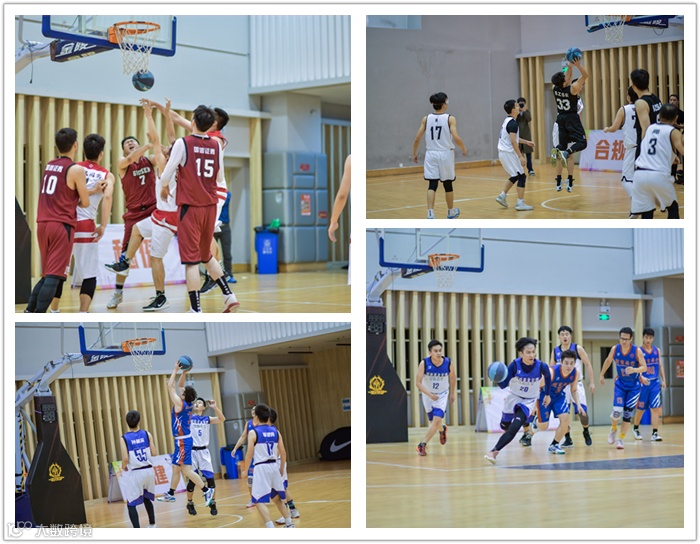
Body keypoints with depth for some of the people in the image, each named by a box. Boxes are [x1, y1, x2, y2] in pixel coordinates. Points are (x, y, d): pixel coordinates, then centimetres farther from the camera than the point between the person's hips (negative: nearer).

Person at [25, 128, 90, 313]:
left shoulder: (49, 165, 13)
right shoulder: (76, 170, -7)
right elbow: (85, 203, -2)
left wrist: (91, 190, 29)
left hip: (43, 223, 7)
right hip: (62, 225, -7)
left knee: (47, 275, 18)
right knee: (54, 276, -7)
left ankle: (29, 312, 10)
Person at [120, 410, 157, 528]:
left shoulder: (124, 438, -11)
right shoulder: (147, 434, -4)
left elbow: (125, 458, -17)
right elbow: (154, 453, -3)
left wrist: (123, 468, 3)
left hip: (134, 473, -4)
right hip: (148, 470, 4)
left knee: (131, 504, 3)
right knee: (147, 498, 28)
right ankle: (152, 525, 37)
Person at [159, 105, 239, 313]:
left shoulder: (183, 143, -9)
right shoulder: (216, 146, 4)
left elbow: (166, 175, -8)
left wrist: (164, 187, 13)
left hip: (190, 207, -5)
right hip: (210, 206, 5)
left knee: (191, 259, -3)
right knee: (206, 255, 22)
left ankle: (196, 310, -5)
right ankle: (228, 295, 14)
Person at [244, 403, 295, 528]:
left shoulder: (253, 433, -7)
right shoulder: (276, 432, 6)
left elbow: (249, 454, -9)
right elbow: (283, 453, 6)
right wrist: (281, 468, 21)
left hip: (261, 468, -6)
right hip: (274, 466, 6)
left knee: (259, 501, -3)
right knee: (277, 498, 23)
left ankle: (271, 531, -15)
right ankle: (289, 524, 25)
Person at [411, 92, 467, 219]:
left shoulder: (426, 119, 2)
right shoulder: (450, 119, -7)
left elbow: (417, 138, 0)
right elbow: (456, 138, -16)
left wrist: (414, 153, 14)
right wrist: (464, 149, 2)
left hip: (431, 155, 2)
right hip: (445, 154, -2)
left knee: (432, 186, 0)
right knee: (448, 185, 14)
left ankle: (430, 213, -16)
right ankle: (451, 211, 29)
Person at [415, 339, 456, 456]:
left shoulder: (448, 363, -18)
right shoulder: (424, 364, -23)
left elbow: (453, 377, 3)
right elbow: (418, 383, -20)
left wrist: (452, 393, 12)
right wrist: (430, 394, -31)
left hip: (442, 395, -1)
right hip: (428, 395, 1)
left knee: (437, 421, -18)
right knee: (433, 422, 13)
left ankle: (422, 445, -9)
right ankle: (442, 429, 49)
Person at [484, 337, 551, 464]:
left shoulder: (541, 366, -22)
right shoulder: (515, 365, -24)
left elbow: (548, 377, 2)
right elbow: (503, 385, -24)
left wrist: (547, 394, 11)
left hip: (529, 401, -1)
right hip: (513, 398, 2)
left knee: (514, 428, -22)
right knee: (505, 426, 21)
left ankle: (494, 451, -20)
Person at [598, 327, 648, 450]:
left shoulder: (637, 351, -18)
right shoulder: (615, 349, -11)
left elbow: (644, 367, -15)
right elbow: (608, 361, 8)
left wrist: (634, 370, -35)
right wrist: (602, 375, 17)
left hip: (634, 385, -1)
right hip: (620, 383, 1)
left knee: (628, 414, -1)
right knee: (617, 411, -14)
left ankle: (621, 439, 12)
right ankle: (613, 429, 17)